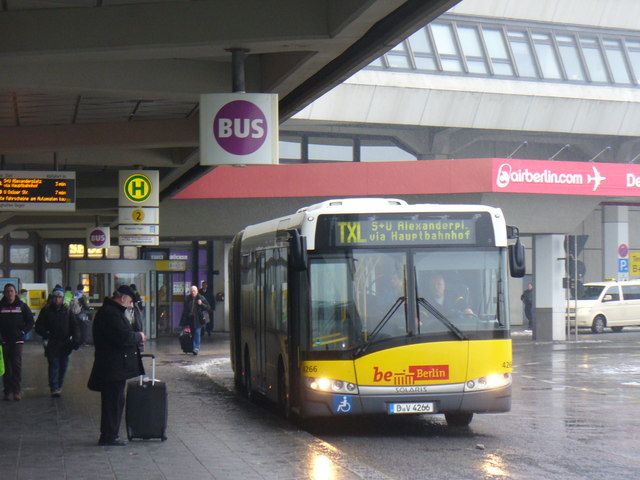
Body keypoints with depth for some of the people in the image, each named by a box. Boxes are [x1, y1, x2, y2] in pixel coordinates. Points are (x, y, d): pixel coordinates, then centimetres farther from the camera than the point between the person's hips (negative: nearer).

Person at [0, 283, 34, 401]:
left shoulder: (22, 306, 3)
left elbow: (30, 321, 8)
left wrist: (23, 331, -2)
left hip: (17, 340, -1)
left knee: (17, 365, -6)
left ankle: (17, 391, -4)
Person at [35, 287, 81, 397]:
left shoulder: (67, 311, 7)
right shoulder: (46, 310, 2)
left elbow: (75, 326, 5)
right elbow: (38, 327, 3)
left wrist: (76, 339, -9)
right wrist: (46, 334, -16)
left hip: (65, 344, 3)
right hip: (51, 344, -3)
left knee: (63, 365, 7)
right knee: (54, 365, -10)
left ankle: (59, 386, 22)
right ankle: (54, 389, -12)